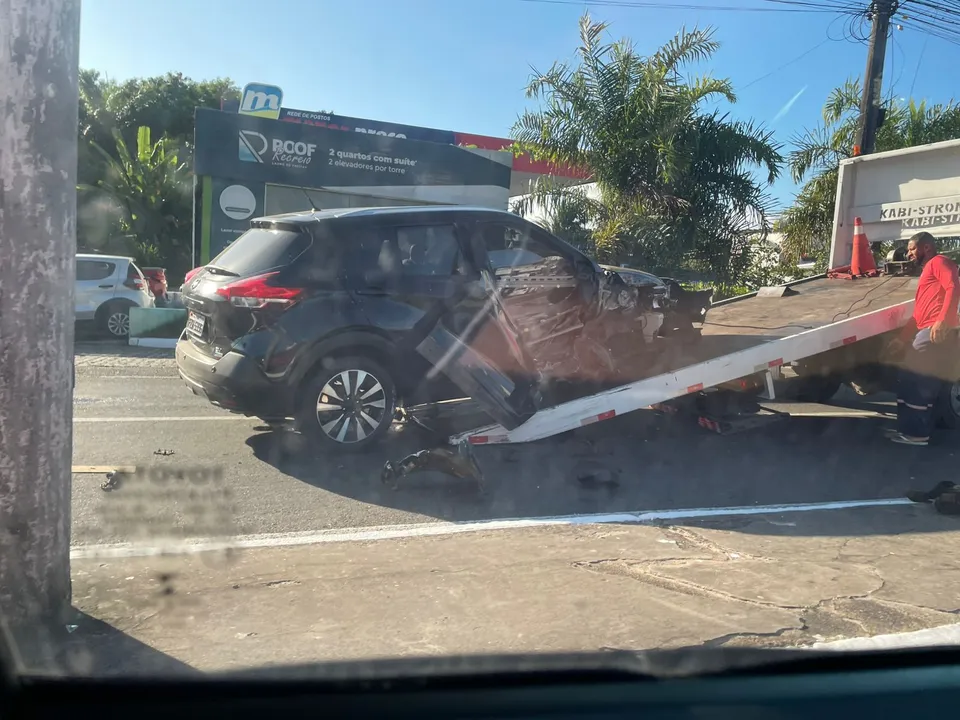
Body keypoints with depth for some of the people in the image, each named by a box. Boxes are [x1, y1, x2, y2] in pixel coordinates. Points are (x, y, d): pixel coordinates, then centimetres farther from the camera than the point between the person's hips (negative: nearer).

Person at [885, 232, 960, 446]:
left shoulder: (938, 262, 2)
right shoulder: (927, 271, 31)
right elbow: (919, 314, 31)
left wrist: (943, 320, -28)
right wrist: (902, 340, 30)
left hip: (937, 331, -10)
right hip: (929, 332, 10)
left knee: (911, 380, -8)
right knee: (925, 383, 11)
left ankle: (915, 432, -5)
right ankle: (917, 430, 16)